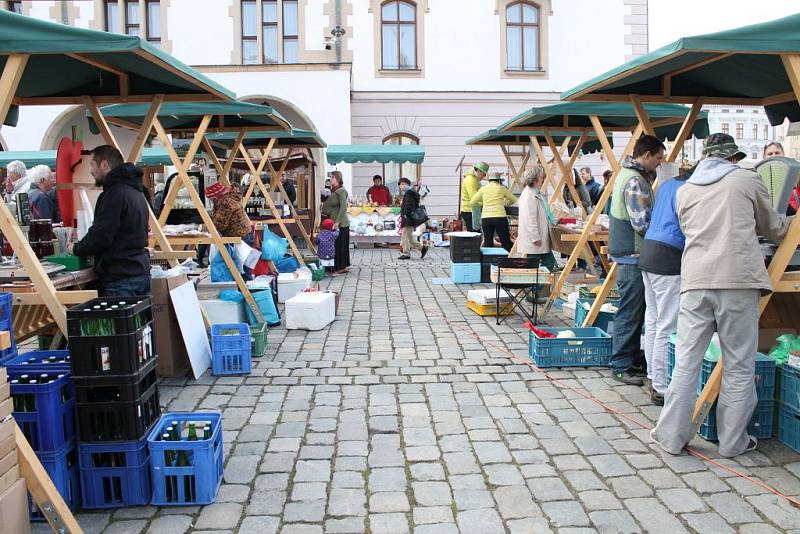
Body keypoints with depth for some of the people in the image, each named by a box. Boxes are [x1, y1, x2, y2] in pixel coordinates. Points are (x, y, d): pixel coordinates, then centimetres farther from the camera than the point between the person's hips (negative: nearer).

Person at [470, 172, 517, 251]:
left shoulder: (483, 189, 12)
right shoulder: (501, 188, 10)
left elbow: (472, 202, 16)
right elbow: (514, 200, 22)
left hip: (485, 218, 2)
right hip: (500, 217, -2)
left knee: (487, 243, 5)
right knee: (506, 243, 5)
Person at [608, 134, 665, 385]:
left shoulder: (627, 173, 14)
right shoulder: (635, 182, -18)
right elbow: (643, 224, -22)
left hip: (629, 254, 11)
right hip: (633, 255, -11)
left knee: (636, 310, 18)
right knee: (630, 312, -4)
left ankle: (633, 357, 28)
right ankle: (621, 366, 3)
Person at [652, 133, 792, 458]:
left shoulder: (685, 190, 17)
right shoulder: (747, 180, 8)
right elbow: (773, 228, 20)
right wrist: (789, 222, 43)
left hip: (695, 281, 3)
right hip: (738, 280, -3)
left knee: (686, 363, 7)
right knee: (739, 367, 8)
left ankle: (672, 436, 11)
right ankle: (732, 441, 16)